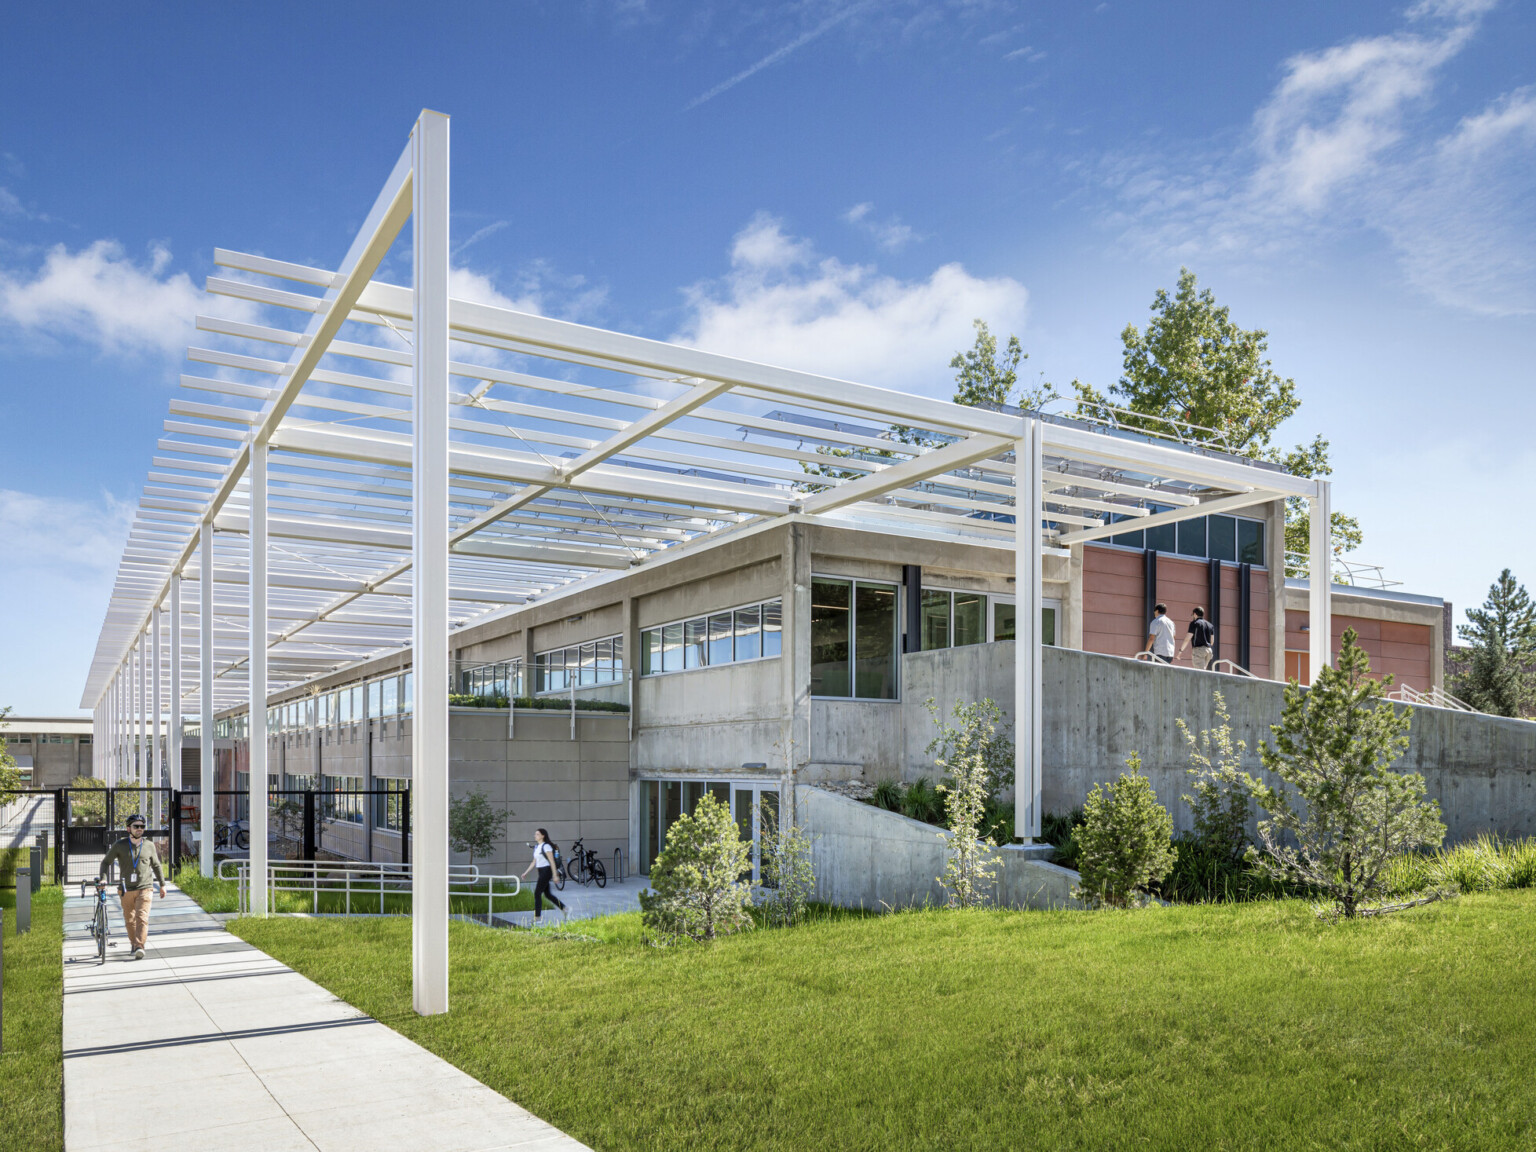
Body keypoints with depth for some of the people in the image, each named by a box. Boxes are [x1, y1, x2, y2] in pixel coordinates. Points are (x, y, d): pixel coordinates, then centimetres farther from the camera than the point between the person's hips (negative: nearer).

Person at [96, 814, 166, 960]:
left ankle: (139, 946, -22)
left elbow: (156, 866, 16)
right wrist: (100, 877, -11)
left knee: (142, 918, -15)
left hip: (144, 889, -1)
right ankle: (133, 942, 32)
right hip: (126, 890, 1)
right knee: (129, 920, 11)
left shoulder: (149, 845, 5)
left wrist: (162, 885, 19)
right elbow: (106, 861, 7)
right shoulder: (120, 846, 1)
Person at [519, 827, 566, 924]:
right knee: (547, 894, 13)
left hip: (546, 871, -9)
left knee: (537, 893, -10)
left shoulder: (546, 846, -13)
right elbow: (534, 861, 19)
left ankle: (537, 916, -5)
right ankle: (563, 908, 24)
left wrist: (554, 875, -17)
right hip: (541, 872, 9)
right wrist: (526, 872, 14)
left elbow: (552, 861, -15)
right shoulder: (536, 847, 13)